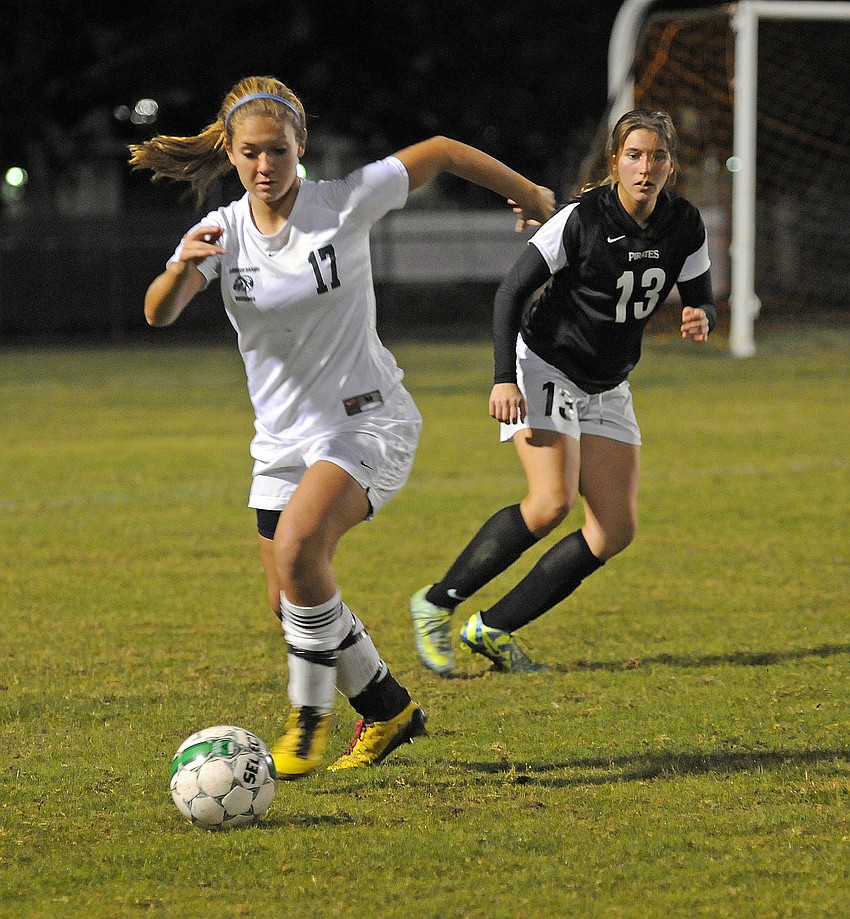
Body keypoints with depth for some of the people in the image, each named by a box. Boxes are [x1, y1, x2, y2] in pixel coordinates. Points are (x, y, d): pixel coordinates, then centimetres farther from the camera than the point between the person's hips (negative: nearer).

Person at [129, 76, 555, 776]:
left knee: (298, 548, -29)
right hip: (282, 437, 6)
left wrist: (526, 192, 11)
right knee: (294, 603, 8)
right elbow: (158, 313, -19)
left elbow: (441, 152, 0)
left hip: (366, 421, -6)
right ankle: (388, 710, 33)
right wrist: (183, 266, -41)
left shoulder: (344, 204, -12)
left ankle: (311, 714, -10)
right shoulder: (222, 232, -3)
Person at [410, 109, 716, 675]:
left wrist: (701, 320, -20)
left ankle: (494, 629, 4)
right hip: (545, 368, -6)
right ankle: (438, 605, -10)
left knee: (617, 529, -3)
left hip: (608, 389, 6)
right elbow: (512, 293, -15)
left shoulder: (685, 226, -4)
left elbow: (703, 302, 5)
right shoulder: (581, 219, -19)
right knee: (552, 502, -24)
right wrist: (504, 379, -22)